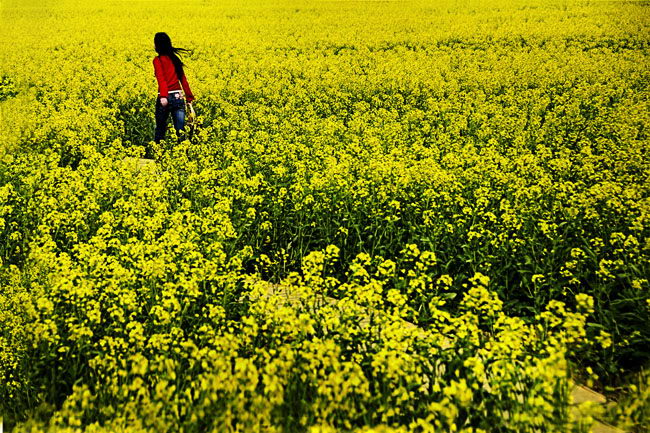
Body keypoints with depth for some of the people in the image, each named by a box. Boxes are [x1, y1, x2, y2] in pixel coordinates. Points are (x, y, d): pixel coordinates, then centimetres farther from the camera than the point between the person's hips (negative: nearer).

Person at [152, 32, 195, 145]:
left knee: (160, 130, 10)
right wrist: (190, 97, 17)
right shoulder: (175, 58, 14)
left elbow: (161, 78, -18)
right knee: (180, 131, 3)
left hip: (166, 97, -5)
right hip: (178, 97, 5)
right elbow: (183, 79, 14)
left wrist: (163, 96, -30)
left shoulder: (158, 60, -3)